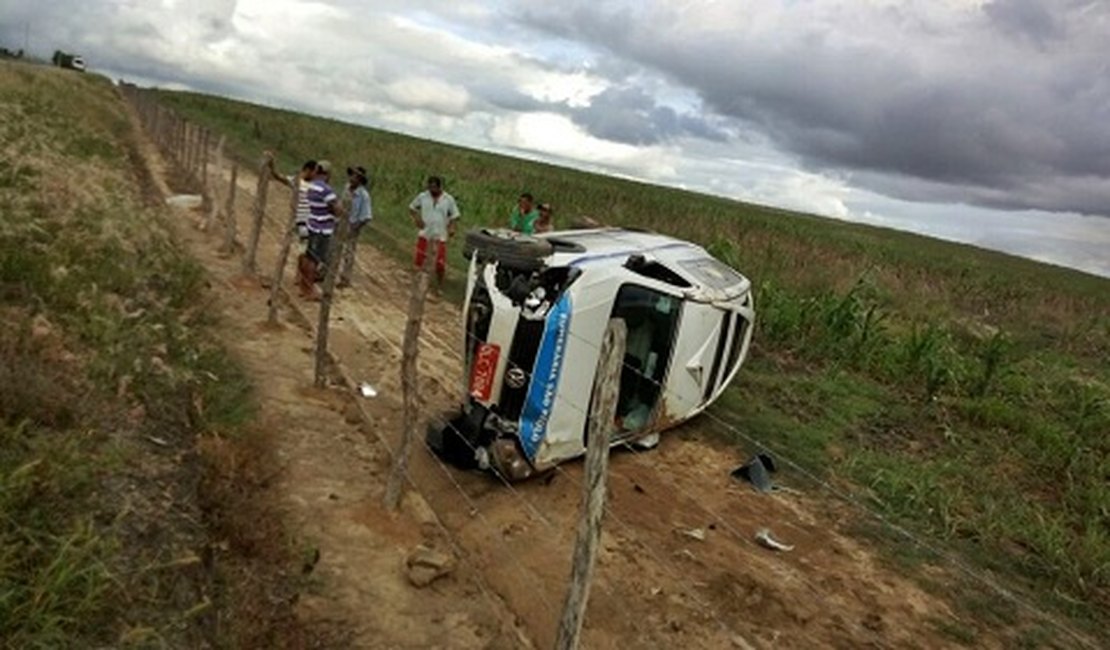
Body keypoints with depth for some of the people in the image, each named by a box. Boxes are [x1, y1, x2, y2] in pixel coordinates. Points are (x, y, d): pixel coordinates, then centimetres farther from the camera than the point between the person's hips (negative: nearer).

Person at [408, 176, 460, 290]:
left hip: (441, 235, 0)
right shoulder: (422, 196, -1)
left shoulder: (449, 199, -2)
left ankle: (439, 286, 18)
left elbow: (455, 215, 4)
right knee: (418, 260, -5)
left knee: (440, 263, -1)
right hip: (425, 233, 1)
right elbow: (412, 208, 11)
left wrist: (452, 227, -13)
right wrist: (416, 218, -8)